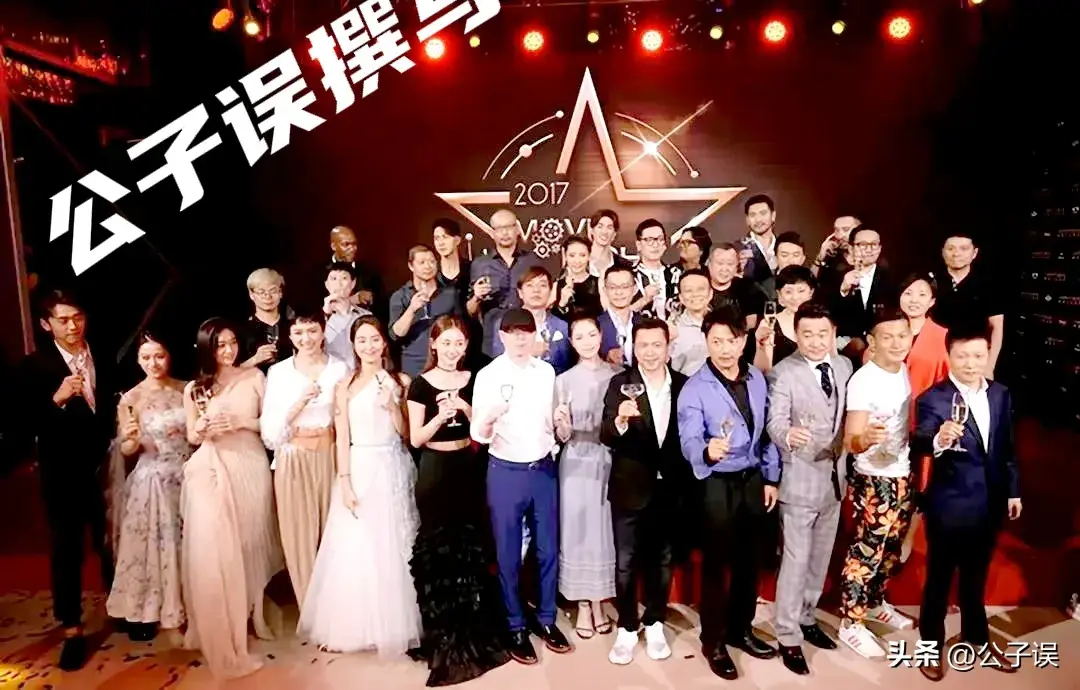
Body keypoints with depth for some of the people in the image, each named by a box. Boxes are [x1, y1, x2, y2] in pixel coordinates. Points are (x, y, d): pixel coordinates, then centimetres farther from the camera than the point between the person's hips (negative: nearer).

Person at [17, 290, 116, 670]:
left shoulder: (103, 361, 3)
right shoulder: (34, 366, -8)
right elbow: (27, 424, -13)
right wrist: (57, 399, -29)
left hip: (104, 468, 3)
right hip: (62, 474, -3)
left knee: (112, 544, 15)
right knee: (65, 550, 9)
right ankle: (72, 629, 22)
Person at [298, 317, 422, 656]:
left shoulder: (400, 381, 4)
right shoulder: (344, 387, 1)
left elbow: (406, 433, 2)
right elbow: (342, 439, -2)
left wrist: (392, 406, -14)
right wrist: (345, 483, -10)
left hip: (393, 469, 1)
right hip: (360, 469, -1)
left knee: (394, 548, 8)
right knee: (355, 549, 3)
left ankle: (395, 625, 23)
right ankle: (348, 627, 18)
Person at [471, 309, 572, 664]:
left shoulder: (546, 371, 2)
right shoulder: (488, 375, -10)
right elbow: (478, 435, -11)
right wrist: (488, 420, -32)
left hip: (544, 469, 4)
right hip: (506, 472, -3)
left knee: (548, 550, 14)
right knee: (508, 555, 9)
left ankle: (547, 620, 32)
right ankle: (516, 627, 26)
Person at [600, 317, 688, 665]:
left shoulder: (684, 385, -2)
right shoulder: (620, 384, -10)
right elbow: (606, 437, -18)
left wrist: (687, 481, -2)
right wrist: (620, 420, -39)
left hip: (669, 487, 2)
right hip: (630, 488, -2)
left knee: (661, 560, 17)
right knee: (626, 561, 9)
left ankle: (654, 624, 34)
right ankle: (627, 628, 26)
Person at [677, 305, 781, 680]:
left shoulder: (757, 379, 1)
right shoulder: (694, 388, -16)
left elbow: (766, 432, 8)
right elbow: (689, 441, -27)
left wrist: (771, 478, 9)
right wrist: (707, 451, -48)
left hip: (752, 479, 5)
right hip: (717, 484, -5)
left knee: (749, 560, 18)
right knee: (716, 564, 7)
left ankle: (741, 629, 38)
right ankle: (713, 641, 25)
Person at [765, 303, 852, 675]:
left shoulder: (845, 366, 2)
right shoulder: (783, 372, -15)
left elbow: (846, 416, 10)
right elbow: (775, 421, -25)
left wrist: (845, 462, 8)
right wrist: (788, 435, -46)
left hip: (835, 476, 6)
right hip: (800, 479, -6)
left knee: (820, 557, 19)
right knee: (796, 560, 3)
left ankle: (806, 619, 37)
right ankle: (788, 637, 17)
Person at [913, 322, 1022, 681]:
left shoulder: (1001, 394, 1)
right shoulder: (933, 399, -18)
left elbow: (1007, 447, 11)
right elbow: (920, 440, -35)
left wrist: (1013, 490, 14)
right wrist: (939, 440, -56)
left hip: (990, 504, 6)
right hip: (949, 506, -5)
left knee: (976, 575, 24)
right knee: (939, 577, 11)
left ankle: (976, 635, 43)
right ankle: (931, 643, 28)